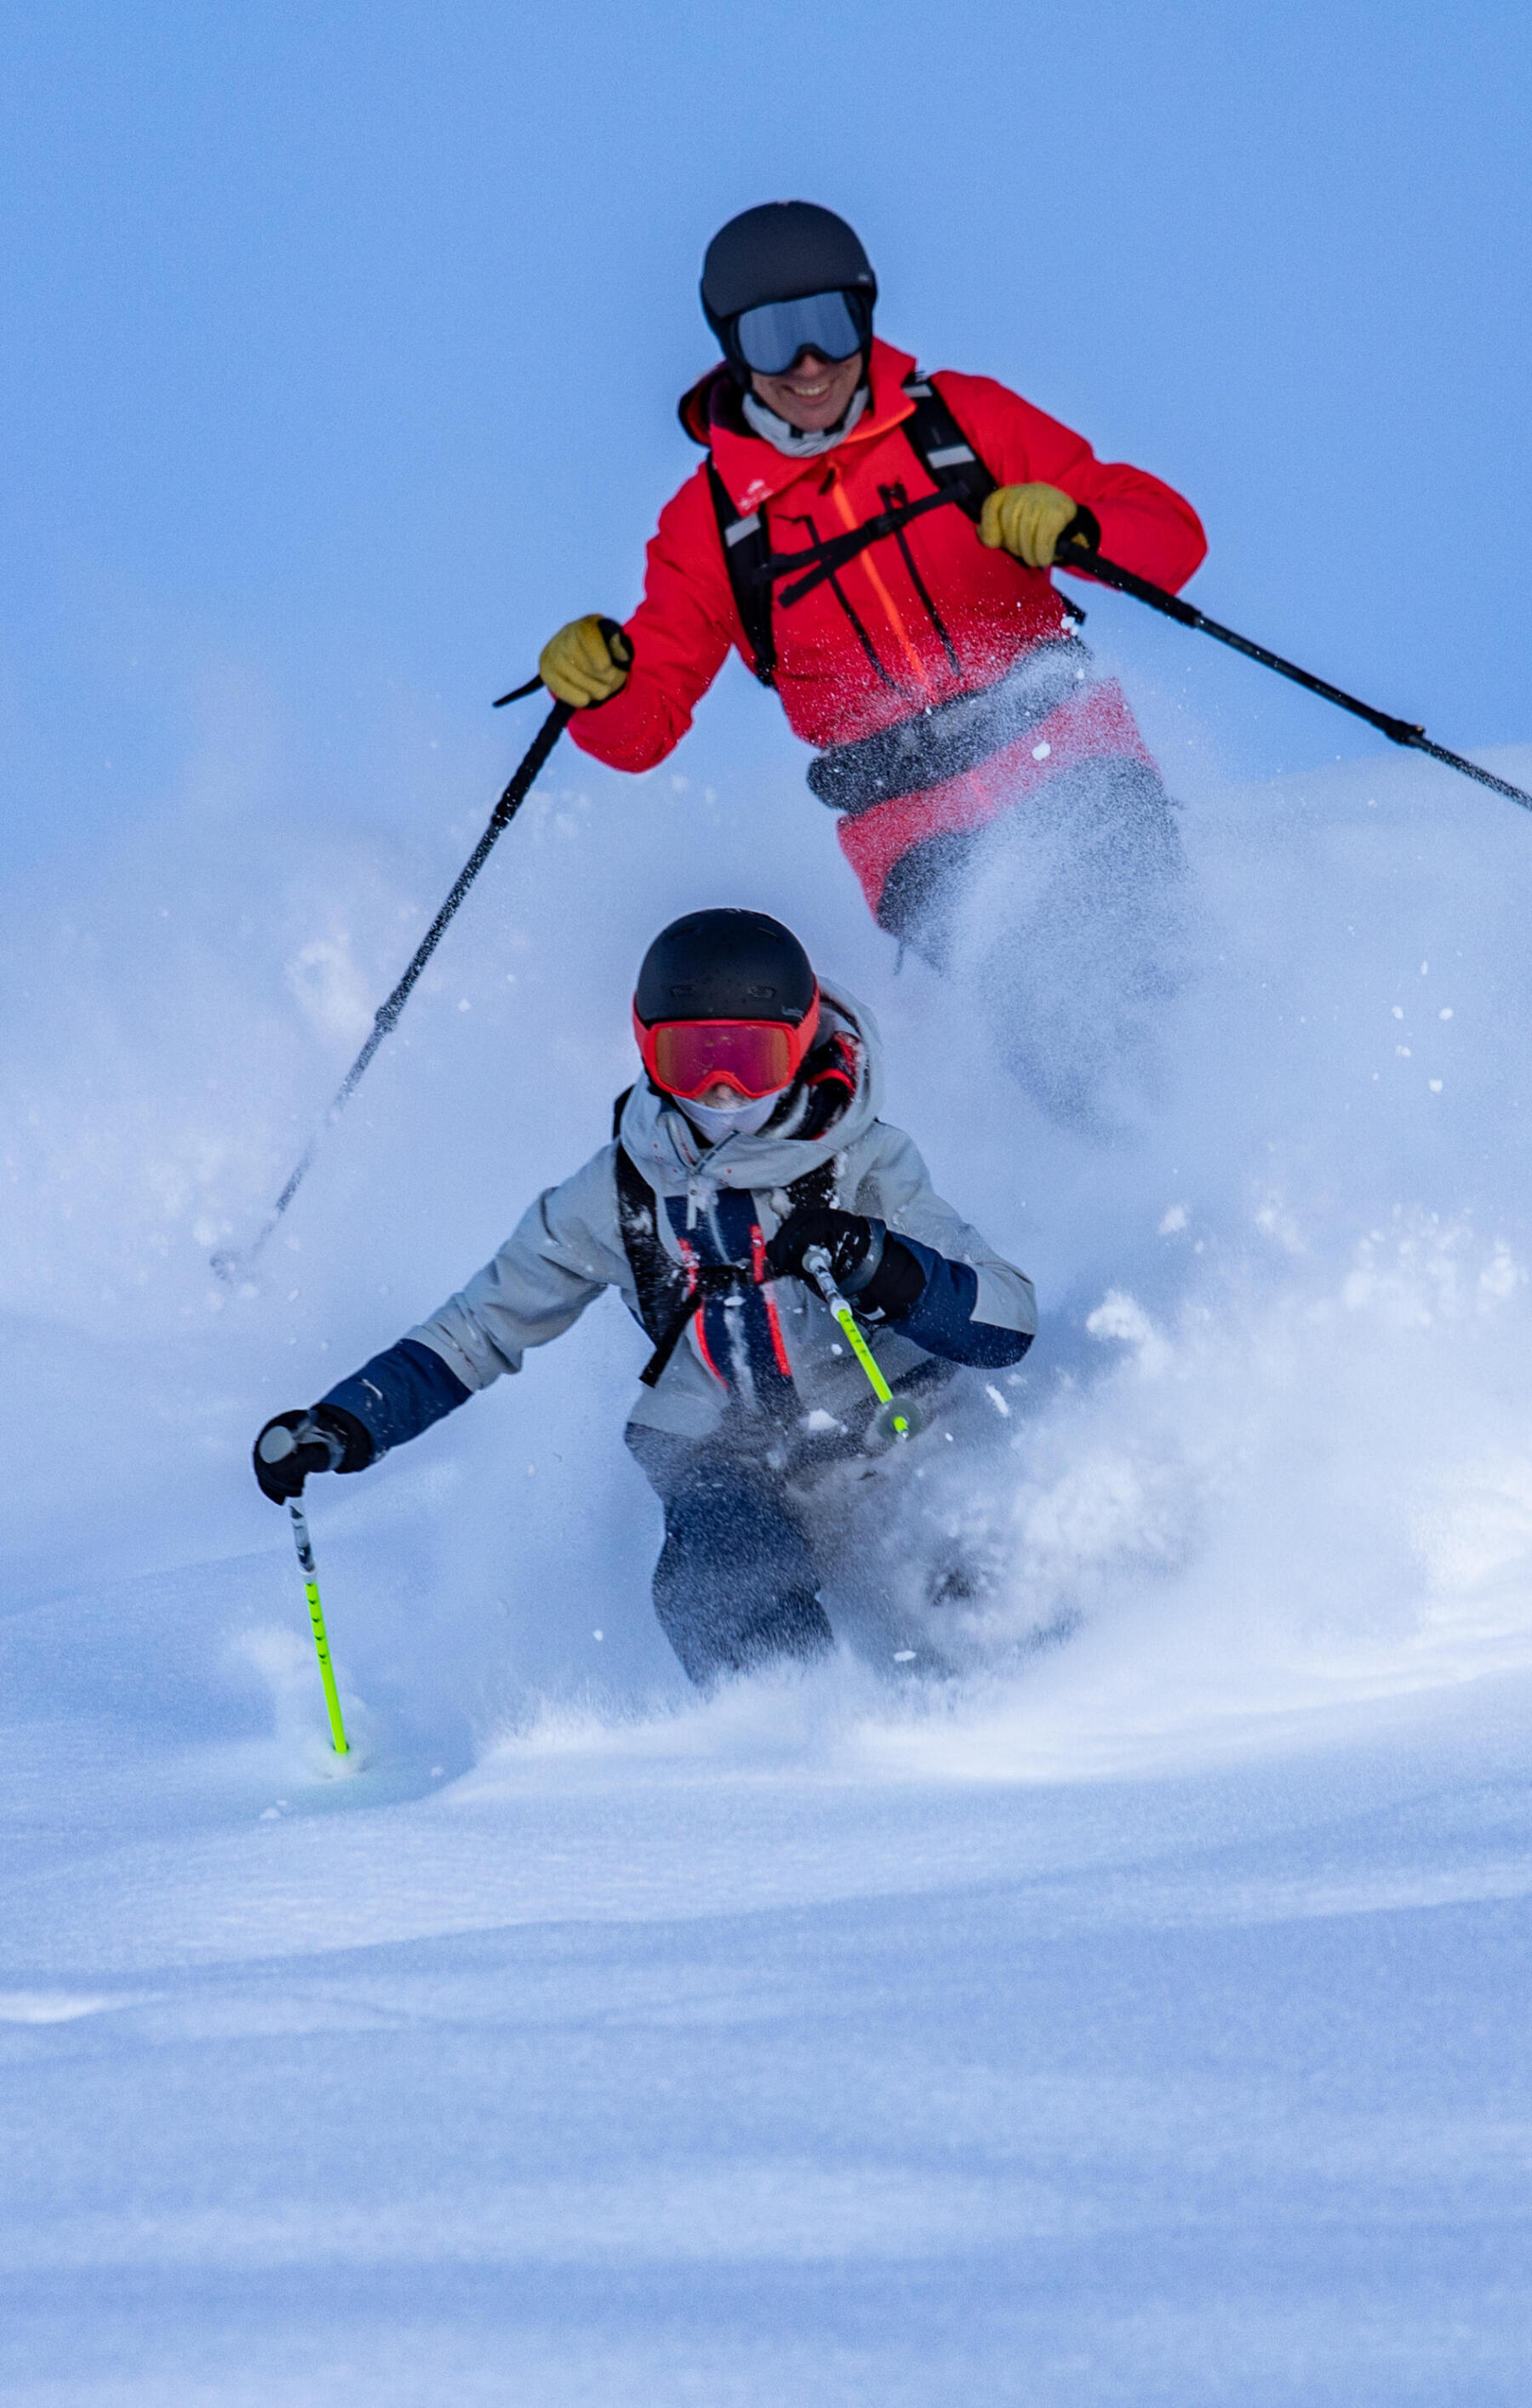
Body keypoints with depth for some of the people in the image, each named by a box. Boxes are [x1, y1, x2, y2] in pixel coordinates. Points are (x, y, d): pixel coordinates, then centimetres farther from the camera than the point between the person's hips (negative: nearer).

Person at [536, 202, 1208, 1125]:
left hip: (1072, 759, 0)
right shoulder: (711, 524, 6)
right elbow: (644, 727, 9)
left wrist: (1072, 525, -18)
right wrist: (598, 684, -14)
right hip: (921, 833, 0)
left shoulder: (962, 421, 4)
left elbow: (1174, 535, 4)